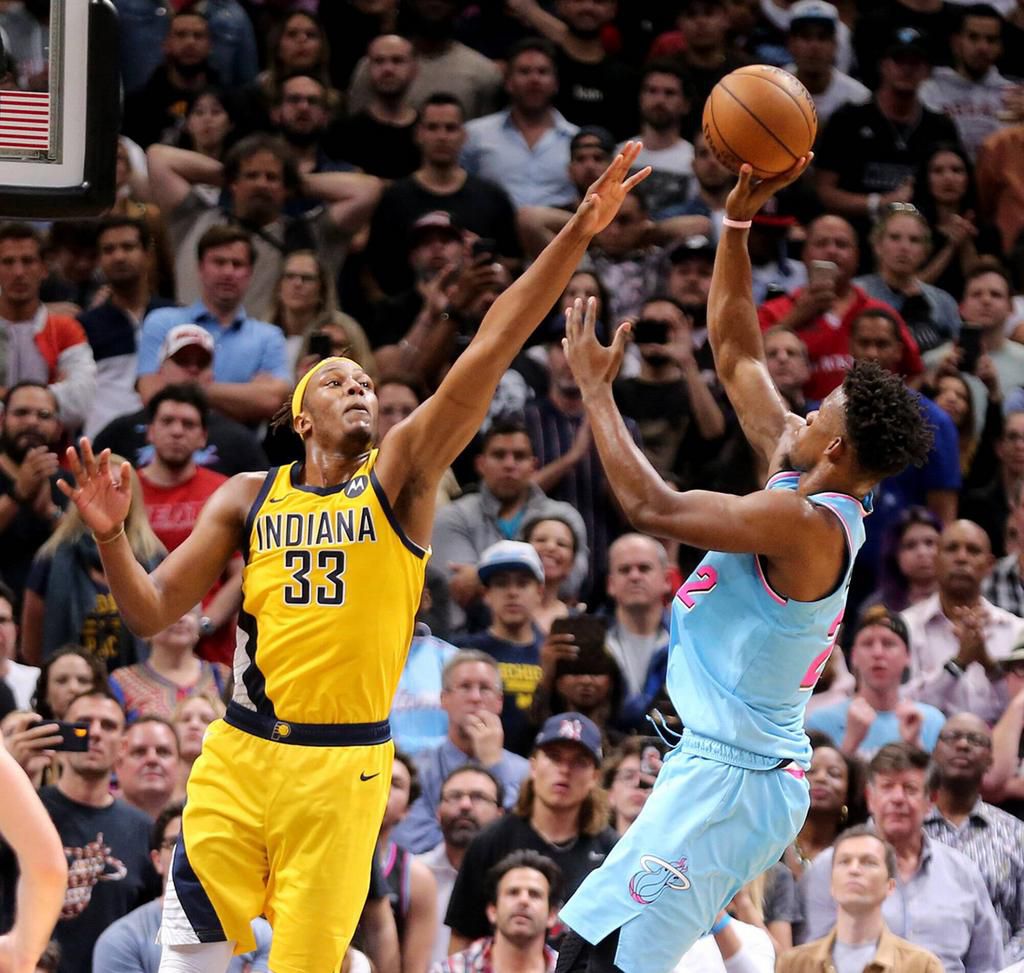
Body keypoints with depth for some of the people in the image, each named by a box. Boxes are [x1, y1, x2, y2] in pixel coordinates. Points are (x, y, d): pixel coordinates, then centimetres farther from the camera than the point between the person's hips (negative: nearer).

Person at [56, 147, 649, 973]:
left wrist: (578, 234, -18)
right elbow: (151, 613, 10)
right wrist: (111, 535, -9)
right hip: (239, 752, 2)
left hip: (344, 763, -2)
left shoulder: (400, 475, 2)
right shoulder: (249, 499, 9)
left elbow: (490, 350, -8)